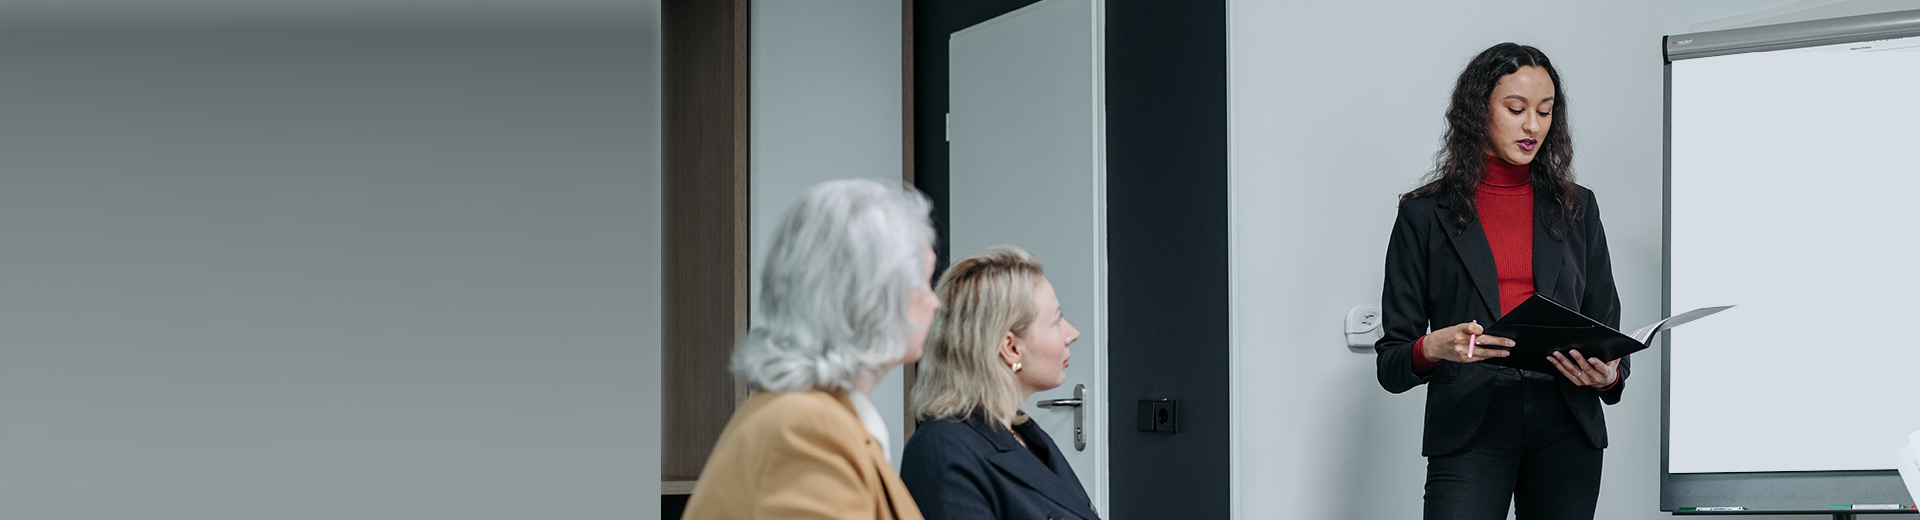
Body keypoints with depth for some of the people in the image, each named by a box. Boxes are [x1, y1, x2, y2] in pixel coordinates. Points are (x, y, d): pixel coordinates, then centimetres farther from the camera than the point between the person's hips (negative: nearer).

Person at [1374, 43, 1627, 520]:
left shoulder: (1575, 208, 17)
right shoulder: (1426, 215, 8)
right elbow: (1391, 361, 5)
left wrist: (1608, 374, -6)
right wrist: (1433, 348, -17)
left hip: (1565, 430, 3)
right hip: (1470, 431, -3)